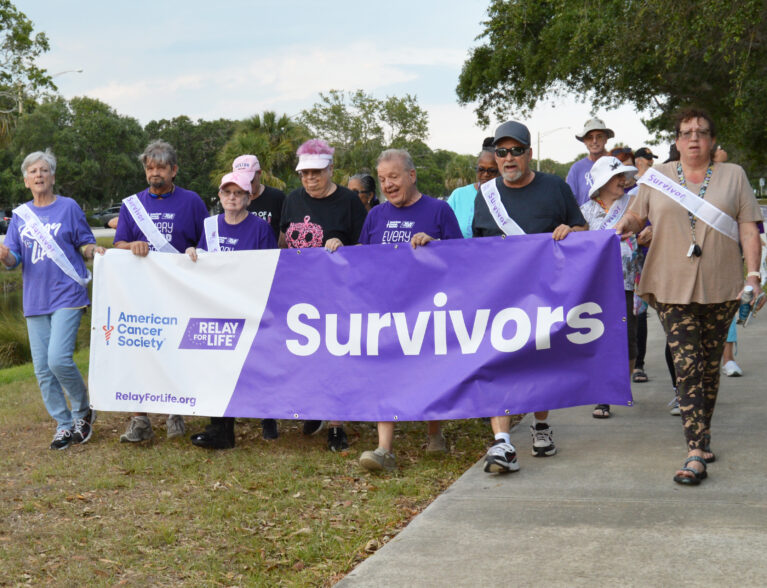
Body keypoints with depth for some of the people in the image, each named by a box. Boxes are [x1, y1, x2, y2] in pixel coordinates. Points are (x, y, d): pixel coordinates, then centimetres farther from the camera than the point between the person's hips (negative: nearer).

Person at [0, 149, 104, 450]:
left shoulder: (69, 207, 2)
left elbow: (86, 245, 5)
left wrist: (94, 250, -18)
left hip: (67, 296, -5)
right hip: (35, 300, 5)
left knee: (59, 359, -17)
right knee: (42, 368, 4)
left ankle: (83, 411, 7)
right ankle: (64, 425, 16)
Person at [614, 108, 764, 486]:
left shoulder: (733, 176, 9)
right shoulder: (657, 177, 8)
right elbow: (637, 215, 17)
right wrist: (624, 227, -6)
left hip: (720, 288, 1)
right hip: (672, 288, -1)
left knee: (709, 366, 9)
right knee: (686, 366, -11)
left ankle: (701, 435, 25)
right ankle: (697, 453, -15)